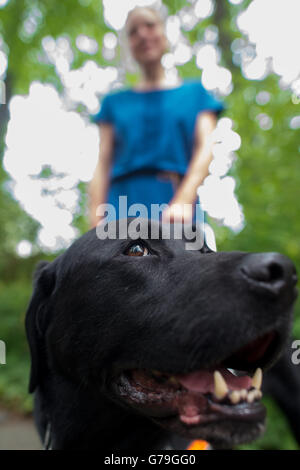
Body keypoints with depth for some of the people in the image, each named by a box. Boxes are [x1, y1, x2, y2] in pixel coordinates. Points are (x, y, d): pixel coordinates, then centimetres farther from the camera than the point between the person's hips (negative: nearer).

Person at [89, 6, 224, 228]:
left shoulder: (195, 93, 16)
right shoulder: (114, 102, 19)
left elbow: (205, 148, 2)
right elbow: (103, 164, 11)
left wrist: (183, 201, -16)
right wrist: (96, 228, -1)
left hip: (176, 210, 0)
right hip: (123, 206, 1)